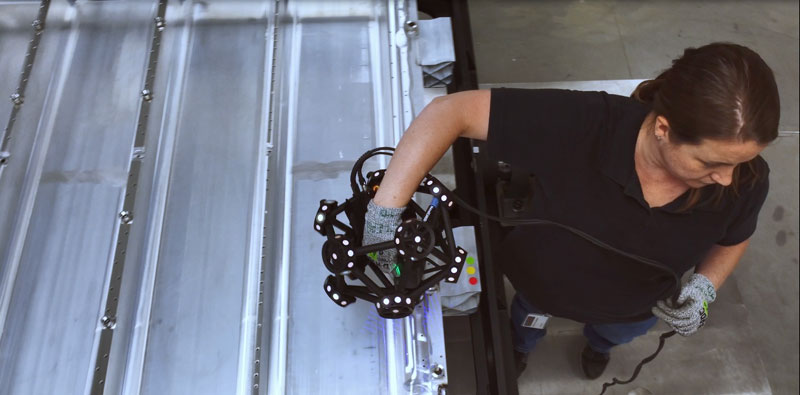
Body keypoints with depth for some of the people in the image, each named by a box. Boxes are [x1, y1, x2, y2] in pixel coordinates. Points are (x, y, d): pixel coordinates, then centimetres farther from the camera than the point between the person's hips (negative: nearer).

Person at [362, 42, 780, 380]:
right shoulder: (581, 127, -46)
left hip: (632, 308, 3)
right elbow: (451, 111, -46)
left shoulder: (745, 180, -31)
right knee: (528, 317, 36)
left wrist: (705, 286, -25)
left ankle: (597, 344, 81)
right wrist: (386, 209, -51)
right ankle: (520, 346, 76)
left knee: (614, 334, 41)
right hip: (543, 282, -2)